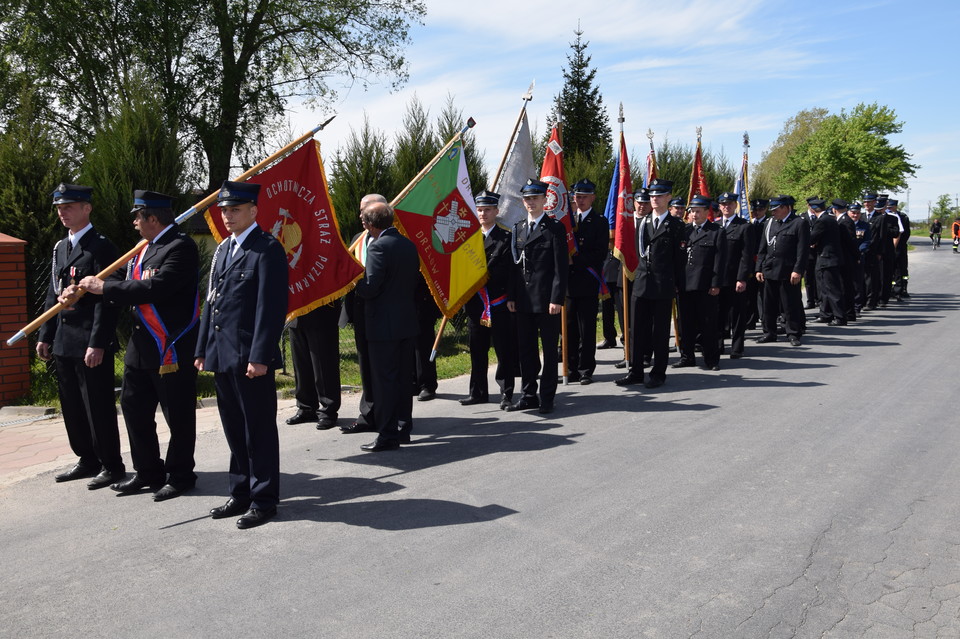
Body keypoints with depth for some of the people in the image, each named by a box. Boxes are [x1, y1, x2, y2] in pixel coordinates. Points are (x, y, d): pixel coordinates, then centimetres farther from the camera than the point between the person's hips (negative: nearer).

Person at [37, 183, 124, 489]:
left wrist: (97, 344, -20)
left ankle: (112, 466, 11)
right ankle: (87, 461, 27)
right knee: (72, 406, 14)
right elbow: (53, 295, 19)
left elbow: (106, 299, -16)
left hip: (91, 344, -8)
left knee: (98, 406, -1)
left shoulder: (101, 247, -10)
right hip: (64, 343, 8)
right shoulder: (60, 248, 16)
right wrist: (45, 336, 14)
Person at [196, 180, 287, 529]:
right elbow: (212, 301, 19)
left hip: (251, 358, -8)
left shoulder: (267, 249, -9)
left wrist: (260, 356, -20)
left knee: (259, 432, 2)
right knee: (235, 431, 16)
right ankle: (241, 494, 28)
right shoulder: (223, 249, 17)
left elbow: (272, 306, -16)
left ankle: (263, 500, 14)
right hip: (222, 356, 8)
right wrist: (203, 349, 15)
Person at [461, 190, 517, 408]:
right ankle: (478, 392, 20)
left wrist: (511, 298, -13)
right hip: (475, 303, 5)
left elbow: (511, 270, -6)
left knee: (504, 351, 0)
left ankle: (507, 394, 7)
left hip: (499, 304, -4)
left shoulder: (506, 238, 0)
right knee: (477, 351, 10)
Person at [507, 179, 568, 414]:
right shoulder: (517, 228, 14)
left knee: (549, 350, 4)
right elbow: (515, 264, 15)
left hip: (547, 299, -5)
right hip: (523, 300, 5)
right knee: (526, 349, 10)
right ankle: (528, 395, 21)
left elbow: (561, 267, -8)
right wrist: (512, 296, 9)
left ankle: (547, 397, 12)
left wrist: (557, 298, -16)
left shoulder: (555, 228, -3)